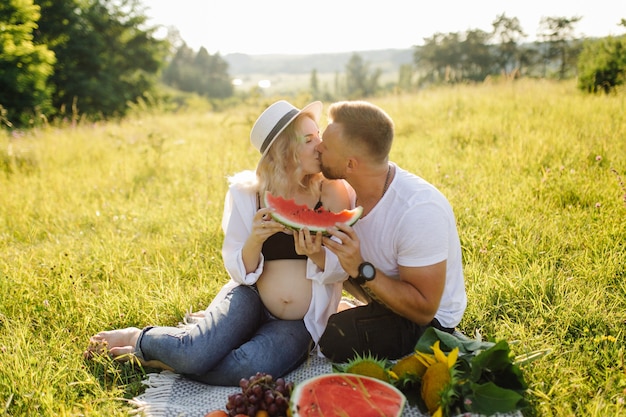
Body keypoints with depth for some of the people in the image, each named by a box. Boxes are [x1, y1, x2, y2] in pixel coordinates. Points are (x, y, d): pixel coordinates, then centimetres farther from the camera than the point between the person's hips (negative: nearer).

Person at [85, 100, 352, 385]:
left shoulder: (332, 192, -6)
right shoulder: (246, 193, -4)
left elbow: (341, 269, -4)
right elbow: (240, 272, -3)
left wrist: (317, 255, -25)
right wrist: (255, 241, -24)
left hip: (300, 323, 1)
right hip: (250, 299, 0)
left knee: (250, 368, -31)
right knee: (195, 353, -30)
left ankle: (153, 358, -5)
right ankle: (137, 338, 6)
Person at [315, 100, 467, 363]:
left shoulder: (419, 210, -32)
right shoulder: (348, 192, -8)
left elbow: (423, 310, -28)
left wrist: (361, 270, -35)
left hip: (429, 321, -7)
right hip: (381, 302, 8)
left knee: (333, 338, -27)